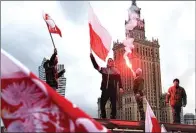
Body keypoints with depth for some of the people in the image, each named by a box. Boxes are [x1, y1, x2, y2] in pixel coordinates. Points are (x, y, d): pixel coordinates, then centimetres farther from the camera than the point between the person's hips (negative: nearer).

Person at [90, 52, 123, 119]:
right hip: (105, 89, 2)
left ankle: (113, 117, 5)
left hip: (113, 90, -2)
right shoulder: (103, 70, 11)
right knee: (102, 104, 0)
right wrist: (92, 56, -4)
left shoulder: (116, 71, 5)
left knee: (113, 104, 0)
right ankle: (103, 117, 10)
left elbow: (119, 80, -2)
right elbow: (95, 65, 4)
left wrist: (120, 87, -15)